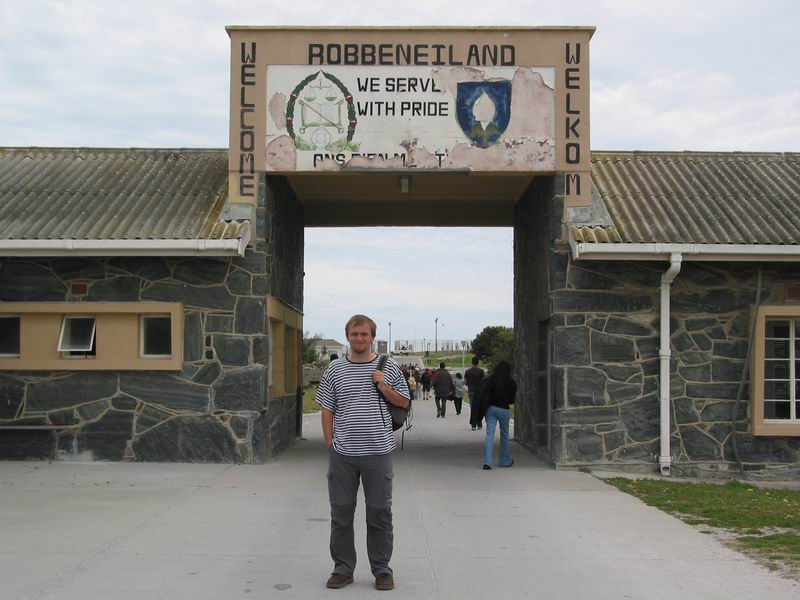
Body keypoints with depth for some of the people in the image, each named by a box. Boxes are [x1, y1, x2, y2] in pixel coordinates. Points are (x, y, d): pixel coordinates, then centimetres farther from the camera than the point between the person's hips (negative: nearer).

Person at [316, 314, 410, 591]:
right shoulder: (334, 370, 5)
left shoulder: (389, 368, 4)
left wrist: (384, 387, -8)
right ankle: (343, 568, 21)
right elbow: (327, 410, 7)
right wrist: (331, 445, 1)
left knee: (380, 513, 6)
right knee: (341, 513, 8)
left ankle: (382, 569, 19)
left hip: (378, 453, -1)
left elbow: (404, 402, 9)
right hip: (342, 454, 1)